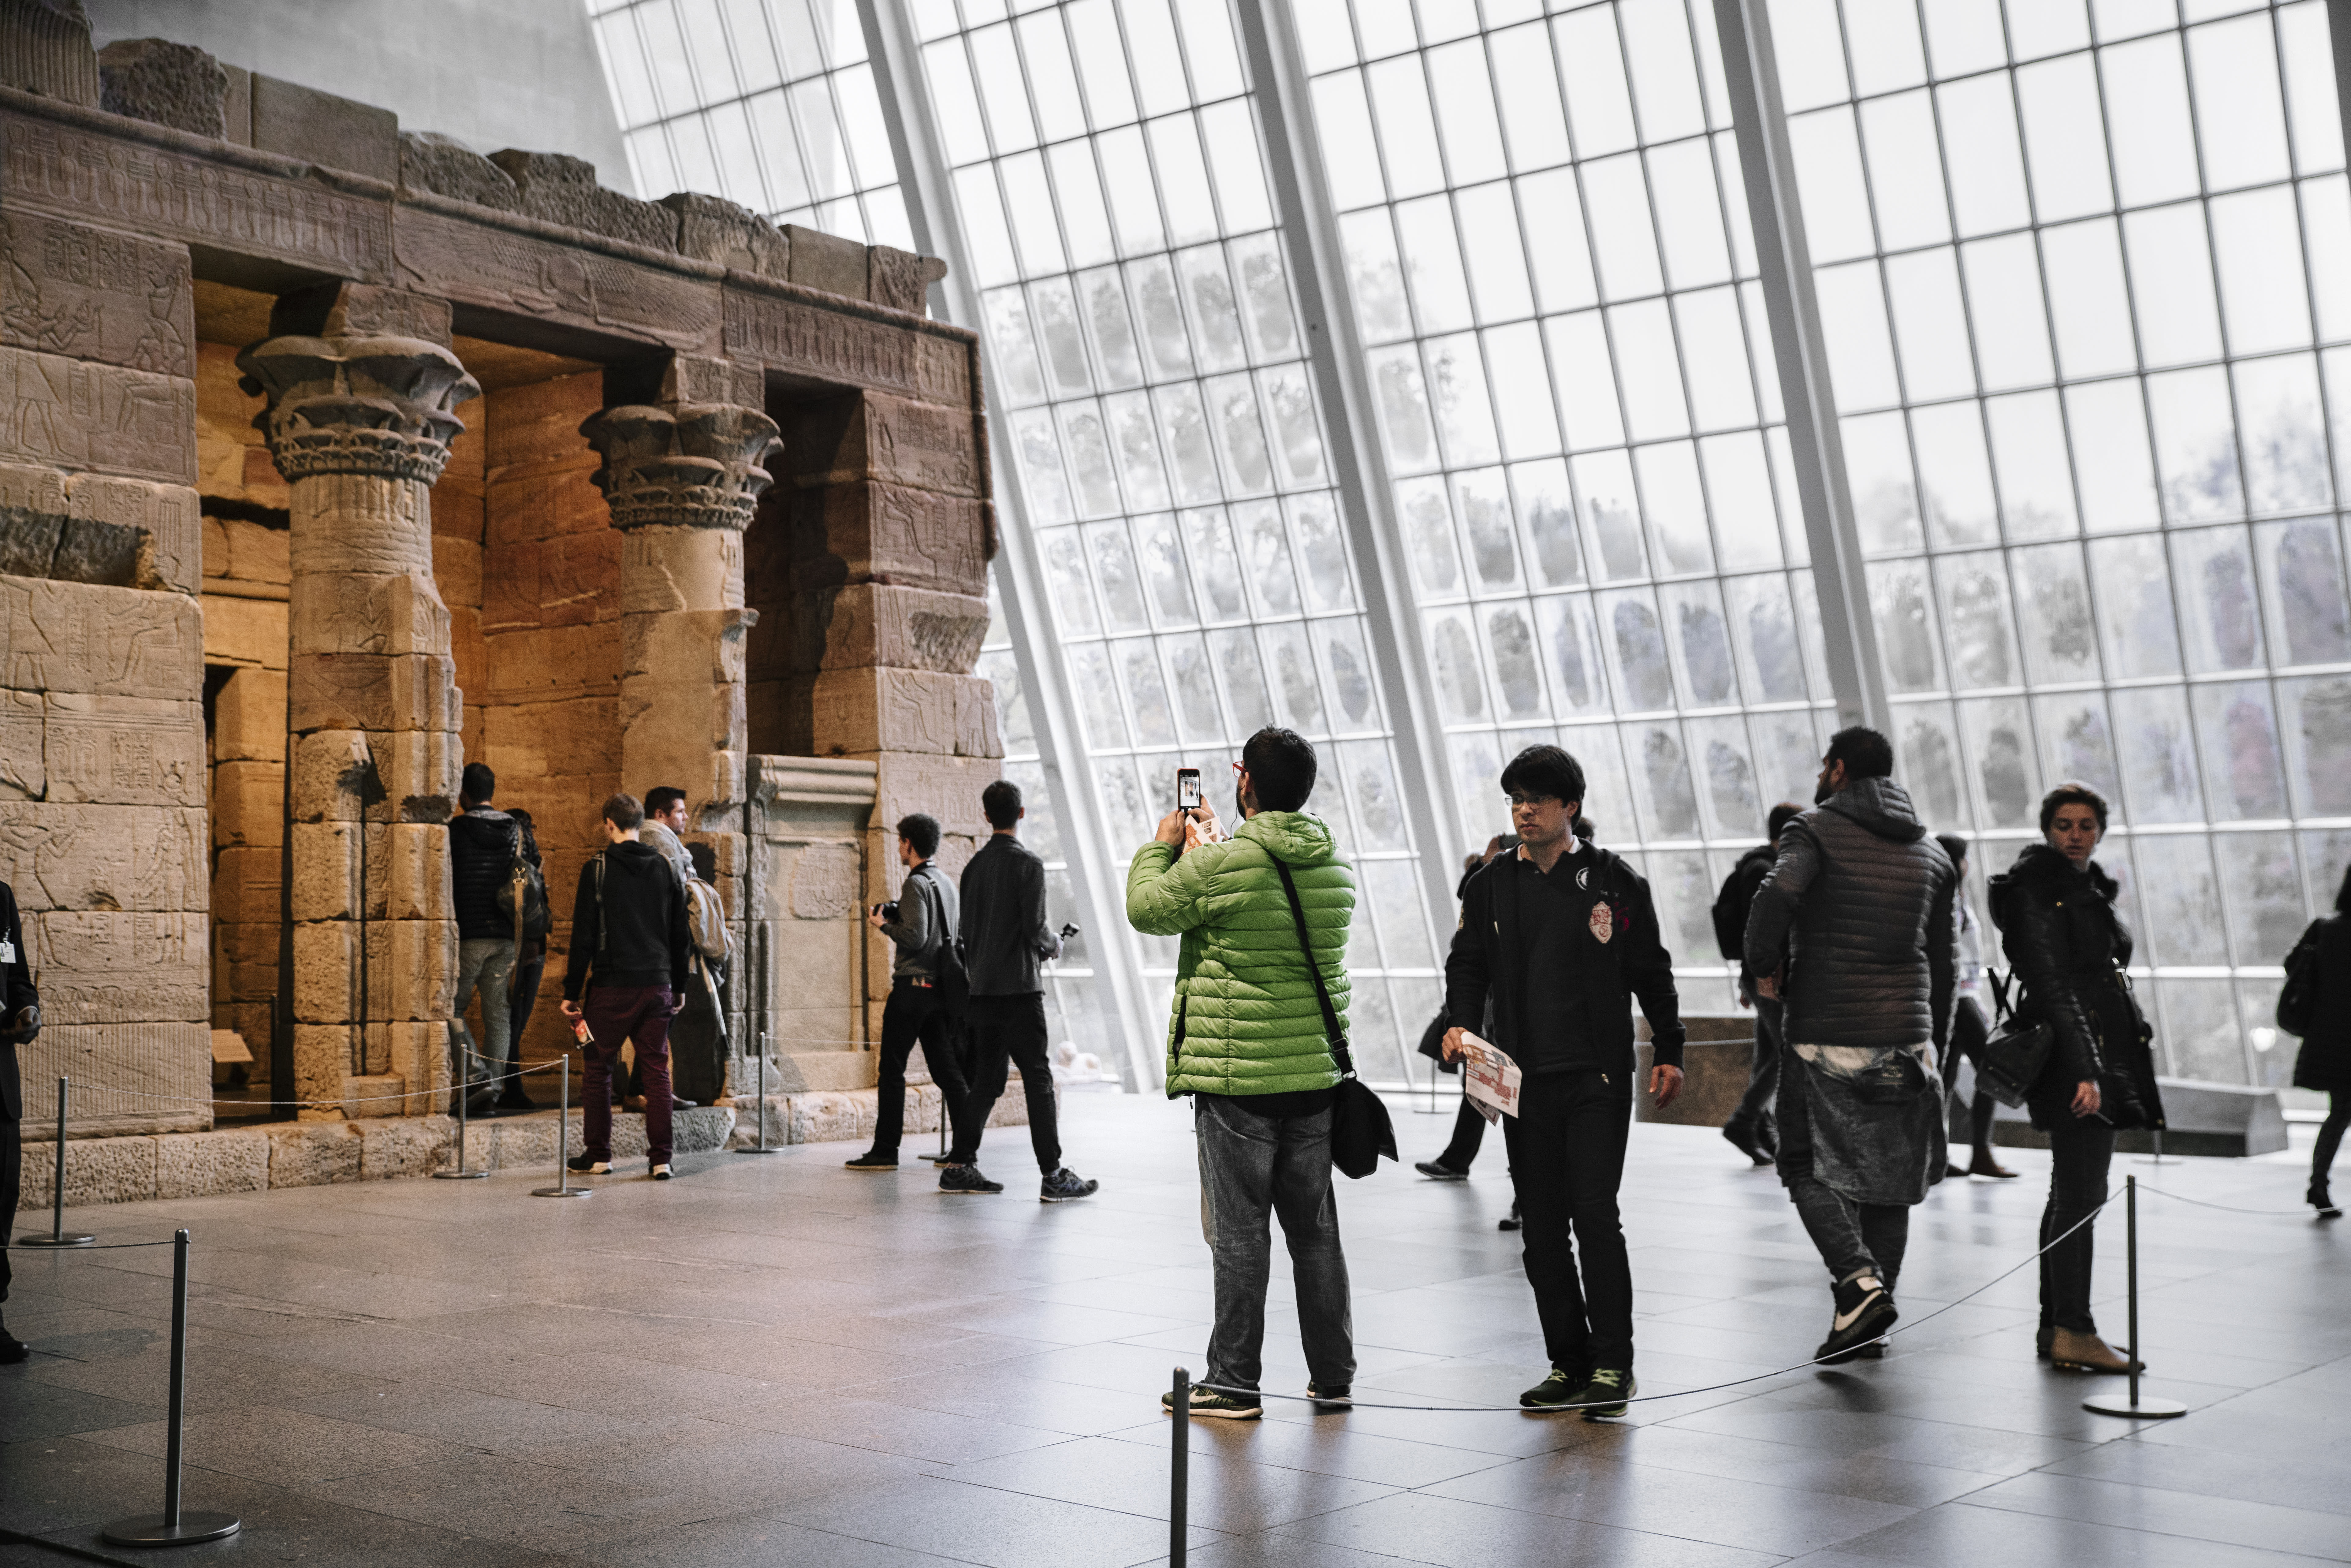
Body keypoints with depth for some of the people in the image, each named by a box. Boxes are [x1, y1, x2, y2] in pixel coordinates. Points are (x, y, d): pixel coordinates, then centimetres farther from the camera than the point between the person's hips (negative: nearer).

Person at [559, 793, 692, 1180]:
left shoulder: (597, 870, -6)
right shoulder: (666, 870, 6)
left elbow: (584, 937, -7)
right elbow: (680, 935, 10)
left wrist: (572, 992, -2)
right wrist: (679, 986, 20)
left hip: (611, 987, -3)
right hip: (657, 986, 4)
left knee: (599, 1071, 8)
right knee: (657, 1072, 6)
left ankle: (597, 1155, 12)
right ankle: (661, 1158, 3)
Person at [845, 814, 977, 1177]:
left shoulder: (916, 884, -12)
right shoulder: (946, 882, 14)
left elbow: (914, 937, -21)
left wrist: (884, 925, -3)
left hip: (913, 987, -7)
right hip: (941, 987, 8)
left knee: (892, 1069, 4)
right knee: (948, 1072, 3)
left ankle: (885, 1150, 9)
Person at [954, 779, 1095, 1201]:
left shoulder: (974, 866, 10)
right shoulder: (1028, 864, -9)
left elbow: (965, 931, 13)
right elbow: (1035, 927, -14)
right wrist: (1054, 946, 8)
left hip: (982, 989, 6)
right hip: (1019, 988, -6)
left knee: (985, 1079, 13)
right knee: (1038, 1079, -4)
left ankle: (959, 1164, 14)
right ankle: (1053, 1175, -5)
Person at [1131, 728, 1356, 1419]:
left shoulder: (1221, 866, -15)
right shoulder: (1333, 867, 5)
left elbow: (1148, 908, -1)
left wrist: (1163, 845, 16)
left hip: (1236, 1078, -6)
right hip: (1315, 1074, 6)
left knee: (1239, 1232, 2)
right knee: (1314, 1228, 14)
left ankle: (1234, 1382, 9)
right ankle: (1333, 1376, 22)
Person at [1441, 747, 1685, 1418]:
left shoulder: (1614, 881, 2)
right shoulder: (1490, 886, 9)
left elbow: (1651, 971, 8)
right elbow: (1468, 963, 12)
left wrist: (1668, 1053, 7)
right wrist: (1462, 1023, -7)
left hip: (1598, 1074, -3)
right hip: (1522, 1079, 3)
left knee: (1595, 1214, -10)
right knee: (1542, 1225, 6)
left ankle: (1613, 1365, -1)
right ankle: (1568, 1363, 16)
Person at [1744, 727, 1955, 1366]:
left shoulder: (1817, 829, -4)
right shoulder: (1930, 852, 14)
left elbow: (1777, 896, -24)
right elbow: (1942, 964, 16)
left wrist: (1764, 966, -8)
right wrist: (1934, 1045, 22)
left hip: (1823, 1034, -5)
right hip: (1904, 1038, 5)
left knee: (1810, 1169, 4)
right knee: (1888, 1179, 12)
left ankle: (1858, 1281, -16)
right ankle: (1868, 1324, 14)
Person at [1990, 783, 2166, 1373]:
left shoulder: (2091, 892, 18)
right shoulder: (2035, 894, -11)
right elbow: (2050, 988, -19)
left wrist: (2108, 1069, 22)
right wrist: (2082, 1071, -25)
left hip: (2103, 1057, 10)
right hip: (2069, 1058, -10)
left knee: (2073, 1196, 11)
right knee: (2080, 1194, -12)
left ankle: (2057, 1327, 15)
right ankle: (2073, 1332, -11)